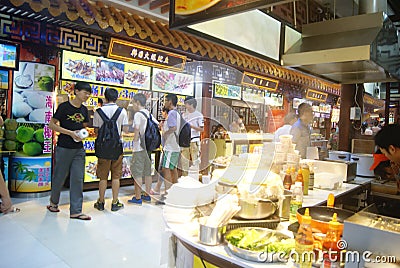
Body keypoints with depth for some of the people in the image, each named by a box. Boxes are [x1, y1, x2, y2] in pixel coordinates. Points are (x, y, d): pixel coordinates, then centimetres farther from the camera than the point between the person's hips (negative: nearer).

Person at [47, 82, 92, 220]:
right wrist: (70, 132, -16)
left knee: (77, 179, 2)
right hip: (64, 148, -5)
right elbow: (51, 124, -8)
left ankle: (76, 211, 7)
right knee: (59, 177, 8)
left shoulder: (84, 110, 9)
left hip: (79, 149, 5)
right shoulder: (64, 106, -8)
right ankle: (53, 202, 34)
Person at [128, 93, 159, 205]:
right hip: (148, 146, 8)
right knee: (148, 172, 13)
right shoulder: (149, 114, 11)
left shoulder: (138, 114, -10)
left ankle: (138, 198, 4)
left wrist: (134, 142, -11)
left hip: (140, 147, -8)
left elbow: (136, 130, -19)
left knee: (137, 172, -1)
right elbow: (157, 125, 15)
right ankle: (147, 195, 22)